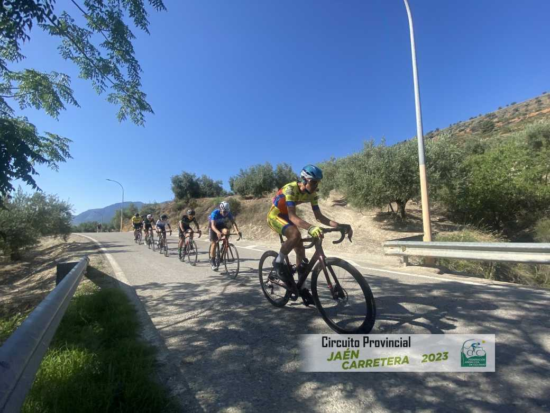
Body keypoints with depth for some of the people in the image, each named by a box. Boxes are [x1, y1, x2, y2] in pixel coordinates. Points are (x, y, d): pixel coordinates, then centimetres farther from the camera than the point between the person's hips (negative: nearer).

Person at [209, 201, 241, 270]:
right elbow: (213, 225, -40)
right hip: (213, 227, -2)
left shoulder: (228, 213, -22)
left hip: (222, 226, 3)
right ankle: (212, 261, 2)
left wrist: (237, 231, -46)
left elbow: (233, 222, -28)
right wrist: (218, 232, -59)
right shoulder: (215, 213, -32)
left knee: (226, 231, -32)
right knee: (213, 243, -11)